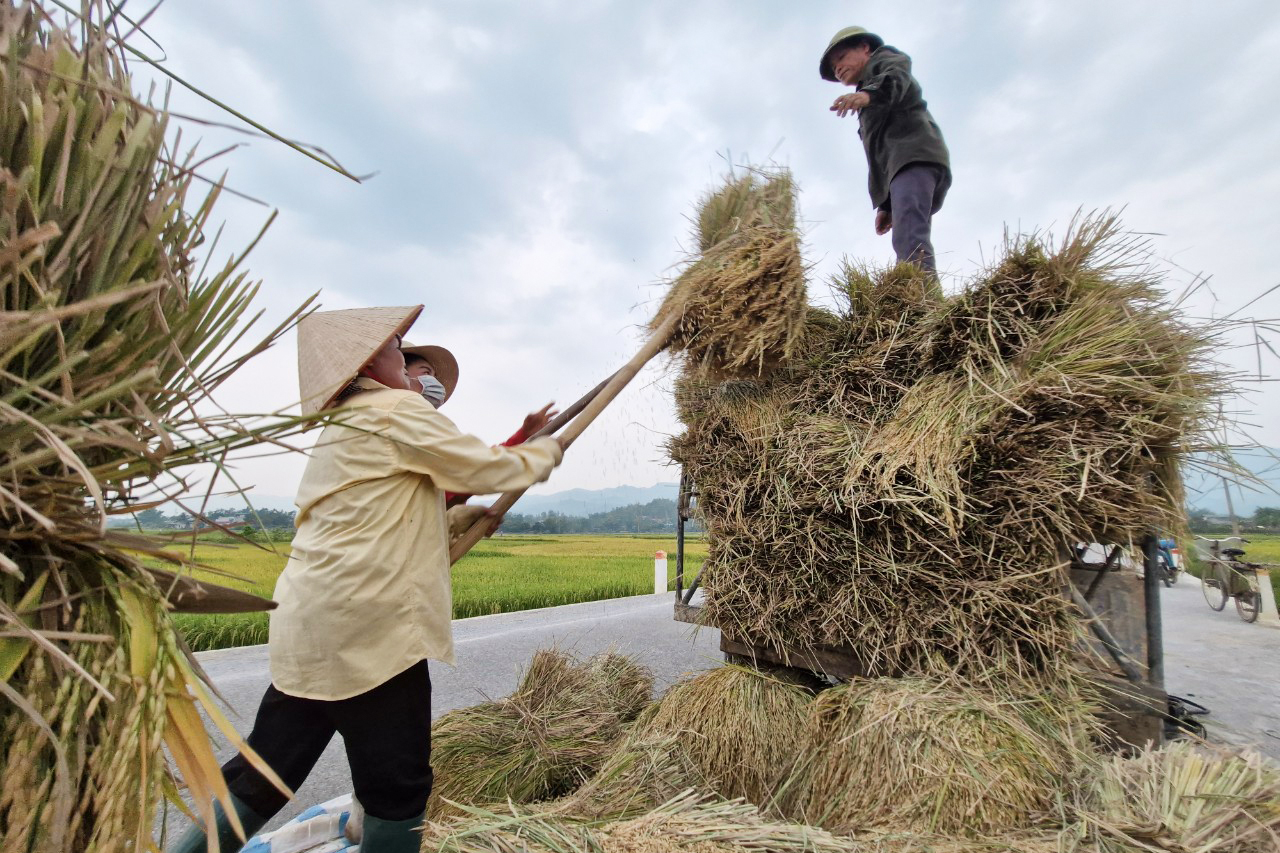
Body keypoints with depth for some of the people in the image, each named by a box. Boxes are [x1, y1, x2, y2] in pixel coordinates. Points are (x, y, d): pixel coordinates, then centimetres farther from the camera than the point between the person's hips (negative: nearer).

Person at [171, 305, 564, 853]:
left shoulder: (340, 429, 19)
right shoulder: (396, 410, -10)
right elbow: (489, 470, -9)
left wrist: (456, 521, 22)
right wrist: (545, 453, 9)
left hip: (308, 630, 9)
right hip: (368, 628, -9)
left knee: (261, 778, 19)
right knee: (397, 786, 7)